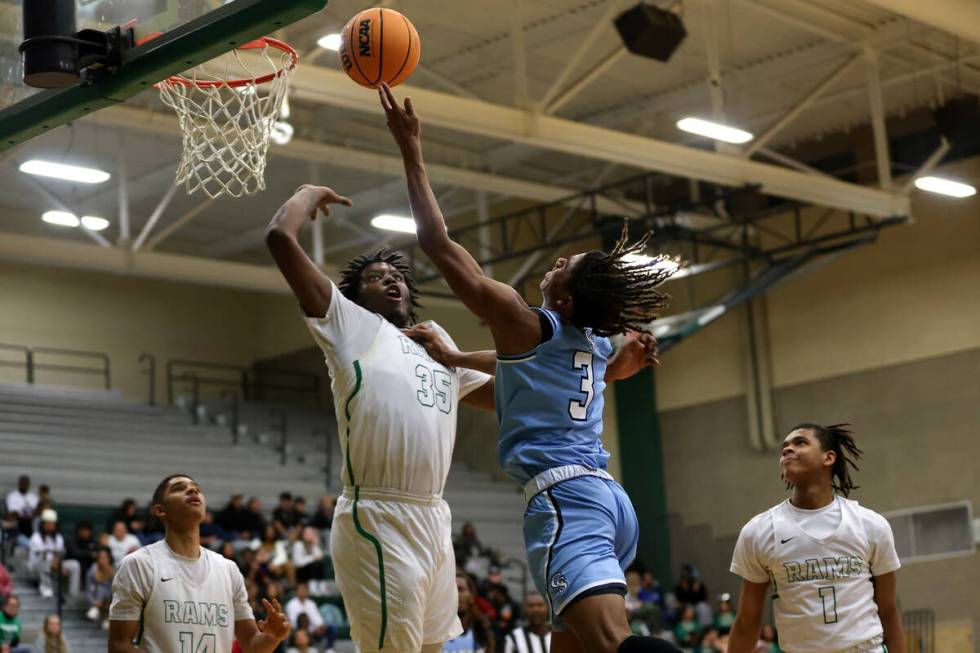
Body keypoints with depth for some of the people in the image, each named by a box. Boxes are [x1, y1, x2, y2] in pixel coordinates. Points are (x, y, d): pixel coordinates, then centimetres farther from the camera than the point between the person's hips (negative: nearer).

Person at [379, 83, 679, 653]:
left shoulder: (524, 323, -4)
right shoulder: (600, 342, 17)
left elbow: (438, 242, -2)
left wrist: (412, 154, 5)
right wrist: (451, 357, 43)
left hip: (564, 499, -9)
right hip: (609, 498, 9)